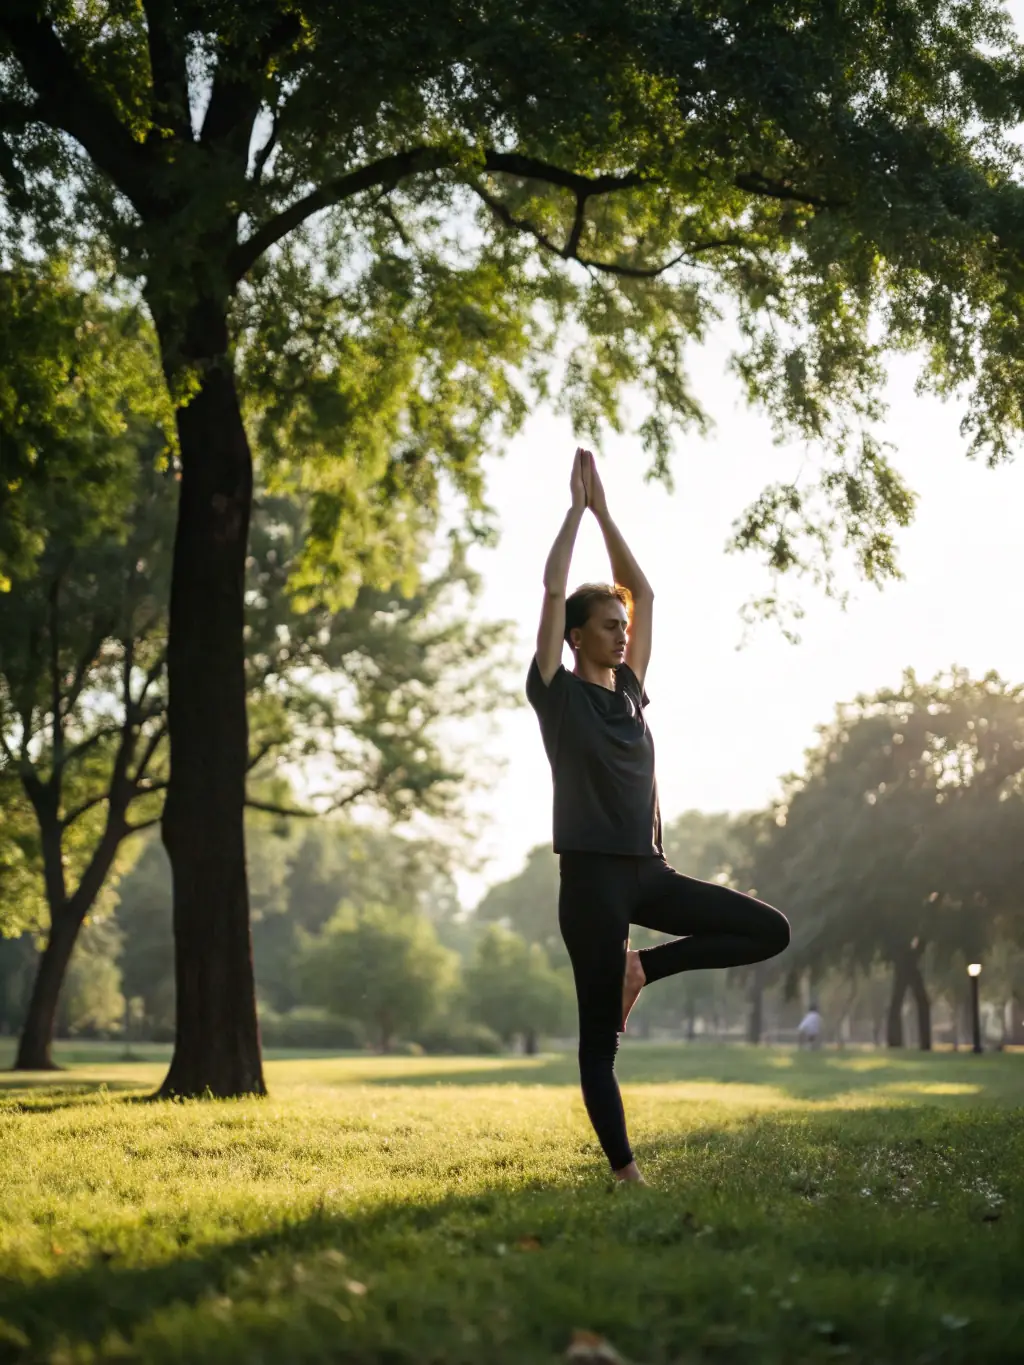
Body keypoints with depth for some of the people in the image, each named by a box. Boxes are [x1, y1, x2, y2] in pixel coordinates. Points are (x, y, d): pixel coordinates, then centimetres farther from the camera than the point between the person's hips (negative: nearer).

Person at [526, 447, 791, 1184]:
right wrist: (578, 506, -2)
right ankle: (625, 1171, 8)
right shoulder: (558, 693, -2)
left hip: (648, 869, 6)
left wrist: (604, 509, 14)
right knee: (601, 1036, -1)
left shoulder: (629, 690, 13)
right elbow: (553, 588, -9)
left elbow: (644, 591, 15)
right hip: (592, 874, -6)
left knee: (771, 930, -4)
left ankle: (645, 967, 7)